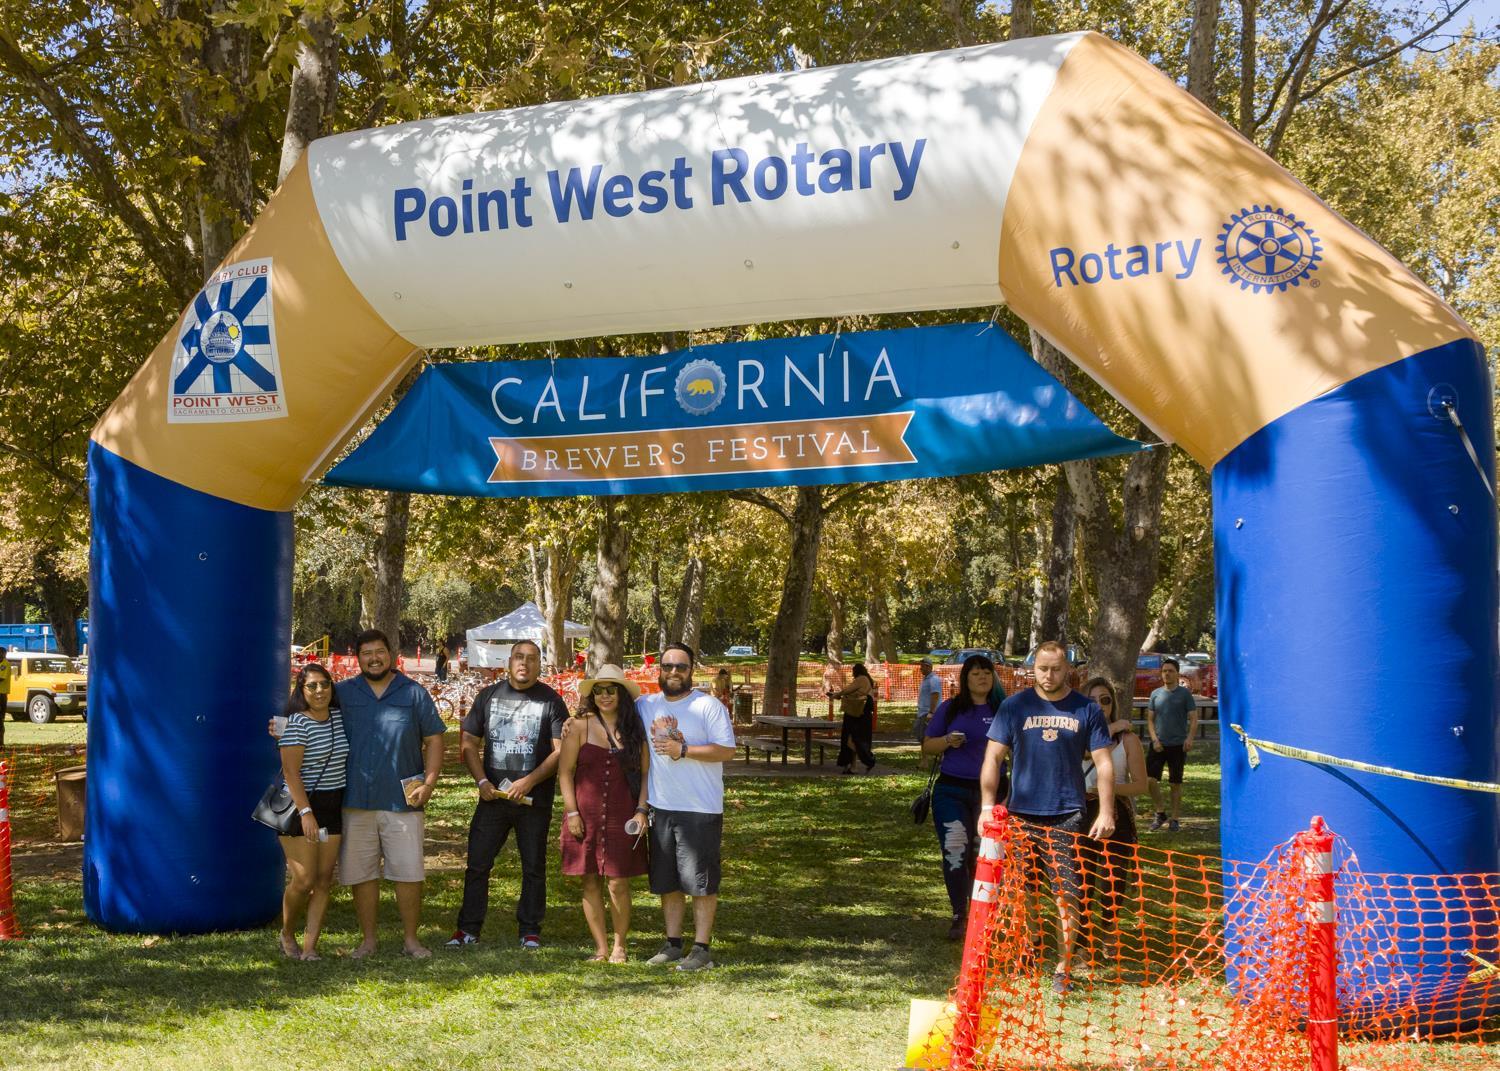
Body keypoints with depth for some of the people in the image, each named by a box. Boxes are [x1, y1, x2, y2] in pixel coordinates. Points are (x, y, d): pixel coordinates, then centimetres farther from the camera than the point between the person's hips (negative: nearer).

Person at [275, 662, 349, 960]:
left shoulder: (339, 716, 7)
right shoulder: (297, 723, -13)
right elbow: (291, 772, -17)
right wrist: (306, 813, -23)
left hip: (332, 806, 6)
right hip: (301, 805, -6)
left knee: (324, 880, 2)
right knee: (304, 880, -7)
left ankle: (310, 947, 7)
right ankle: (287, 935, 19)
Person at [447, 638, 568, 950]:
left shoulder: (550, 700, -1)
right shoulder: (489, 696, 7)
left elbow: (561, 751, -6)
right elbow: (469, 743, 8)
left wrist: (529, 781, -16)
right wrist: (482, 781, -6)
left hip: (534, 799, -2)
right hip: (493, 795, 2)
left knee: (533, 867, 6)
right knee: (477, 863, 2)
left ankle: (530, 931, 16)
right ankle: (468, 928, 12)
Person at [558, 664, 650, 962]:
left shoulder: (636, 729, 5)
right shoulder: (580, 726, 1)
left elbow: (646, 772, 7)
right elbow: (565, 772, 1)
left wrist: (641, 810, -3)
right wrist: (572, 813, -5)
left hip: (623, 817, 0)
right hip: (586, 815, 0)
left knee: (619, 882, -1)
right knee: (590, 882, 4)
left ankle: (619, 946, 14)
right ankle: (601, 947, 14)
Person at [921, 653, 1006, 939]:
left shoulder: (1003, 710, 5)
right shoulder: (950, 708, 6)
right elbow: (927, 746, 9)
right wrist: (948, 741, -10)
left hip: (989, 793, 1)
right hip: (951, 790, 0)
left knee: (982, 855, 5)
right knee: (955, 852, -11)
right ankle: (959, 916, -1)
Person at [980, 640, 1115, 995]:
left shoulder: (1087, 709, 3)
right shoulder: (1014, 706, 2)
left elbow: (1104, 762, 4)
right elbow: (993, 757, 3)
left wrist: (1106, 812, -4)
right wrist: (987, 806, -4)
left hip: (1067, 816, -1)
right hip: (1021, 815, 1)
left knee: (1067, 895, -2)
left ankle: (1063, 968, 6)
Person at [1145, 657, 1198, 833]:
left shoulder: (1184, 694, -1)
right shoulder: (1156, 694, 7)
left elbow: (1193, 719, -3)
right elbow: (1150, 719, 8)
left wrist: (1190, 738, -19)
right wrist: (1154, 740, -5)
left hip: (1178, 745, -2)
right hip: (1159, 744, 2)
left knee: (1176, 783, 5)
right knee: (1150, 779, -10)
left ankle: (1175, 819, 15)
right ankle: (1160, 813, 7)